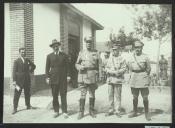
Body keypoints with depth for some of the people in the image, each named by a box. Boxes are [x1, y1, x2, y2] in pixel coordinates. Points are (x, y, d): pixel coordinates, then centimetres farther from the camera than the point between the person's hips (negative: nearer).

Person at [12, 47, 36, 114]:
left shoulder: (27, 60, 9)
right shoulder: (16, 61, -3)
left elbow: (33, 66, 27)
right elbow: (14, 71, -8)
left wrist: (30, 71, 11)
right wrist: (14, 80, -15)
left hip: (27, 79, 4)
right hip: (19, 79, -4)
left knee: (27, 93, 12)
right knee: (17, 94, -3)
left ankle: (28, 105, 24)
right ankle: (15, 108, 2)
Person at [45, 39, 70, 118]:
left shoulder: (64, 55, 9)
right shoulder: (49, 56, 8)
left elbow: (67, 66, 7)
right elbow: (47, 67, 7)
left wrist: (68, 76, -1)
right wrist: (47, 77, -1)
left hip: (63, 78, 0)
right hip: (53, 78, 1)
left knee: (63, 95, 0)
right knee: (54, 96, 4)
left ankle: (64, 112, 5)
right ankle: (56, 111, 15)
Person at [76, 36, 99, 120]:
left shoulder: (95, 54, 8)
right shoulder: (81, 53, 8)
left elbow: (97, 66, 11)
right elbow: (77, 64, 10)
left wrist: (96, 73, 3)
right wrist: (80, 67, -11)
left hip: (92, 77, 1)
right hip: (82, 77, -1)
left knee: (92, 95, 7)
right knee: (82, 95, -2)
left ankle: (91, 111, 19)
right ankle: (81, 112, 6)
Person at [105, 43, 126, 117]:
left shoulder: (122, 59, 3)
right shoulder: (110, 59, 13)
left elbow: (124, 69, -2)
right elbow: (106, 68, 10)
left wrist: (118, 72, -17)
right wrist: (111, 72, -8)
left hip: (118, 79, -3)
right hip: (110, 79, 3)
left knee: (117, 96, -1)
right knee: (110, 95, 6)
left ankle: (117, 111, 6)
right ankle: (111, 110, 15)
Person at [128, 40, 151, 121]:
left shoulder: (145, 57, -3)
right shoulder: (131, 57, 6)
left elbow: (148, 69, 4)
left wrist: (145, 77, 4)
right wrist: (132, 76, 11)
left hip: (143, 80, -3)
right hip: (134, 80, 3)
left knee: (145, 97, -1)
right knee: (135, 97, 11)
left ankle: (147, 113, 12)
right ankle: (135, 112, 23)